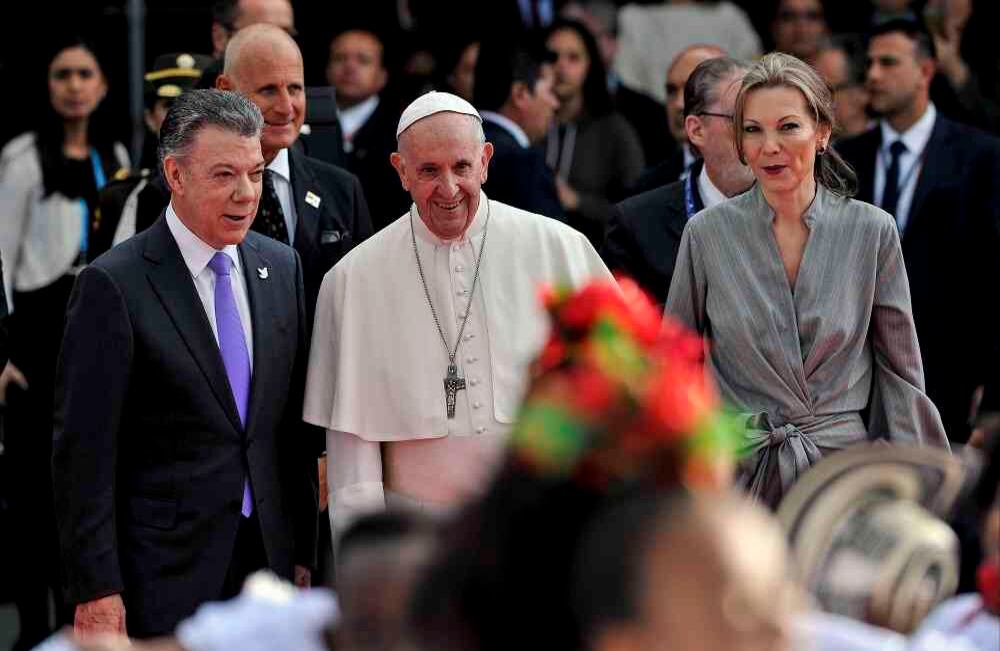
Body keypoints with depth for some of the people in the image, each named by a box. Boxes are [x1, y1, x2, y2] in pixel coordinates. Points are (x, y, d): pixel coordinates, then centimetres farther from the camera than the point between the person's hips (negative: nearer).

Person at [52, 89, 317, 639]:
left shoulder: (283, 268, 8)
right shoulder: (114, 284, -10)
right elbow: (84, 451, -11)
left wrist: (303, 551, 11)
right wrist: (96, 591, -14)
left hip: (268, 554, 5)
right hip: (165, 574, -5)